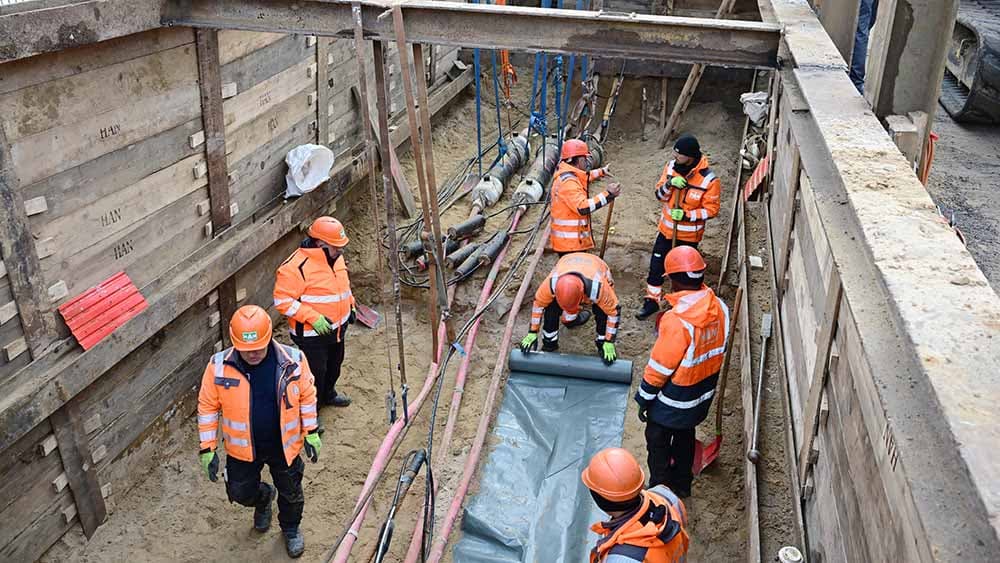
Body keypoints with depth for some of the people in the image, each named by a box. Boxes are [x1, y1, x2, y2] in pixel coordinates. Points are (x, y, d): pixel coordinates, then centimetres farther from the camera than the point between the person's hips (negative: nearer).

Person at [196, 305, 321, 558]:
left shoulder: (292, 360, -21)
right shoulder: (219, 366, -20)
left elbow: (307, 396, -5)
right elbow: (208, 407, -8)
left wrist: (311, 433, -1)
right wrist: (208, 449, -7)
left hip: (284, 445, 0)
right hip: (242, 449, 1)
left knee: (291, 492, 20)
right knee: (240, 492, 19)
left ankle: (291, 529, 51)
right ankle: (263, 498, 56)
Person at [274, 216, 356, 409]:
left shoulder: (335, 256, 0)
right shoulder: (297, 266, -28)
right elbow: (282, 299, -26)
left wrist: (350, 304, 11)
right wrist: (313, 317, -29)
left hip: (337, 327, 8)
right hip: (312, 334, -8)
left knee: (334, 364, 27)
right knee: (315, 372, 4)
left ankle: (328, 394, 52)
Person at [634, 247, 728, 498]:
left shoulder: (677, 320, -34)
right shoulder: (719, 308, -11)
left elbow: (659, 367, -24)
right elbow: (718, 349, 3)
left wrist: (645, 398, -10)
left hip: (673, 400, -7)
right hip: (703, 393, 7)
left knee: (658, 442, 16)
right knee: (685, 435, 27)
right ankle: (682, 483, 45)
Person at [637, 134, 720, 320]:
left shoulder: (709, 180, -23)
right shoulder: (671, 167, -9)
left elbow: (711, 210, -16)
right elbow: (659, 195, -2)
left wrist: (686, 215, -27)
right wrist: (669, 184, -24)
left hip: (689, 234, -4)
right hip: (667, 229, 4)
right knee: (656, 265, 12)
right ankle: (652, 300, 29)